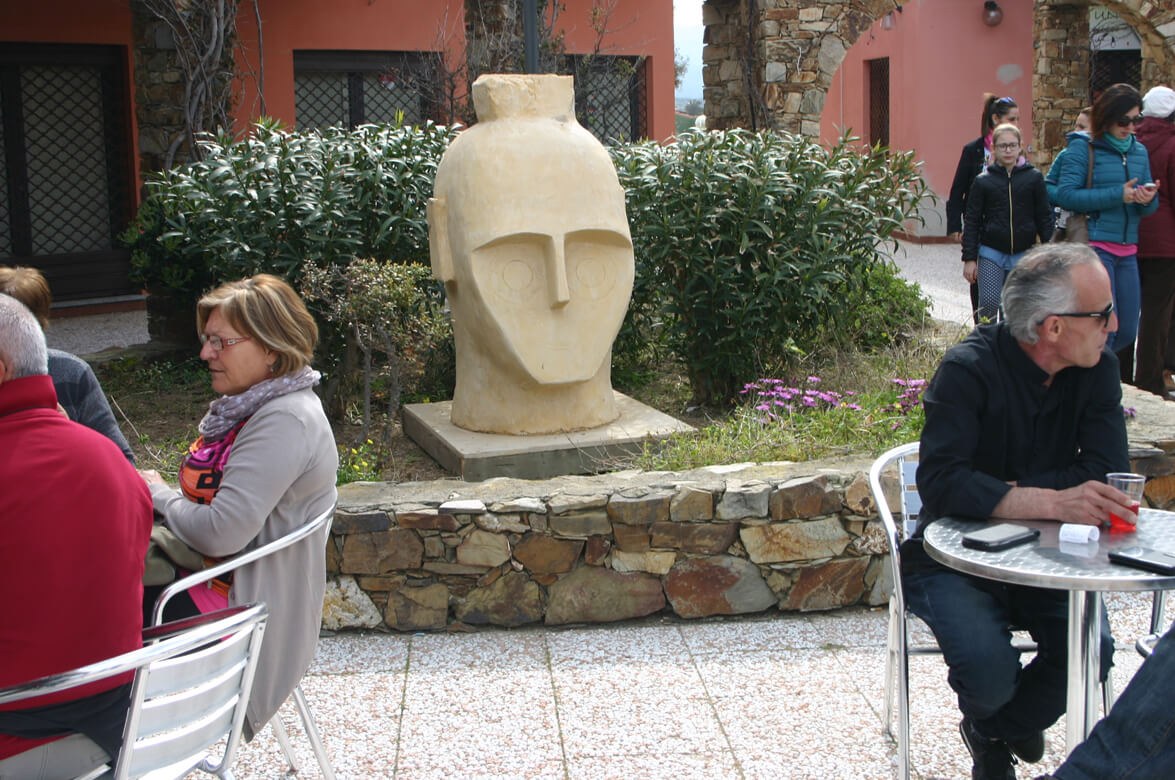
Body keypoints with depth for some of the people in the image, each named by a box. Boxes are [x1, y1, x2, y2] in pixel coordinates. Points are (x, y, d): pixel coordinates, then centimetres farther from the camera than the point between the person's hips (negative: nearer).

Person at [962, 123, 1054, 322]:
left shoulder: (1034, 177, 4)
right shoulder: (982, 181, 2)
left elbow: (1044, 217, 7)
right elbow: (972, 221, 5)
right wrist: (969, 258, 1)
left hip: (1024, 253, 1)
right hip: (991, 253, -1)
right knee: (988, 303, -16)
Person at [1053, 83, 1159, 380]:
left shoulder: (1140, 152, 14)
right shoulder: (1083, 149, -4)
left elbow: (1148, 207, 17)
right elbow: (1065, 194, -14)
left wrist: (1147, 200, -8)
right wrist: (1118, 195, -17)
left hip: (1127, 251, 7)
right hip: (1095, 246, -6)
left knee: (1127, 332, 8)